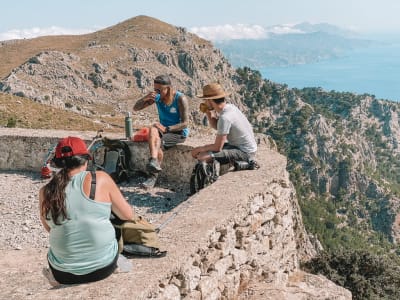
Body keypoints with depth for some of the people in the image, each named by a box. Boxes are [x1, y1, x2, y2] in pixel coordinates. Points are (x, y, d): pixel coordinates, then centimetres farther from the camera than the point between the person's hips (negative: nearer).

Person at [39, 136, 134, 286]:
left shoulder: (46, 192, -5)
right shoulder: (100, 179, -13)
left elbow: (50, 229, 10)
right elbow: (128, 215, -4)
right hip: (103, 268, -4)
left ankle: (58, 277, 19)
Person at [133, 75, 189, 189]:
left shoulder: (180, 99, -14)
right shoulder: (157, 97, 1)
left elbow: (185, 123, -17)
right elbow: (136, 108, 2)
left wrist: (166, 129, -27)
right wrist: (145, 98, -18)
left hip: (179, 132, -5)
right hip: (164, 130, 5)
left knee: (157, 142, -30)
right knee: (153, 129, -31)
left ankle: (153, 177, -19)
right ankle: (154, 162, -44)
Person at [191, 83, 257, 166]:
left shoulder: (225, 117, -26)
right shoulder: (229, 107, 1)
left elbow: (217, 147, -22)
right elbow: (216, 126, 17)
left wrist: (200, 149, -6)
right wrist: (208, 113, 1)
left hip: (244, 152, -10)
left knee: (202, 157, -24)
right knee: (203, 151, 17)